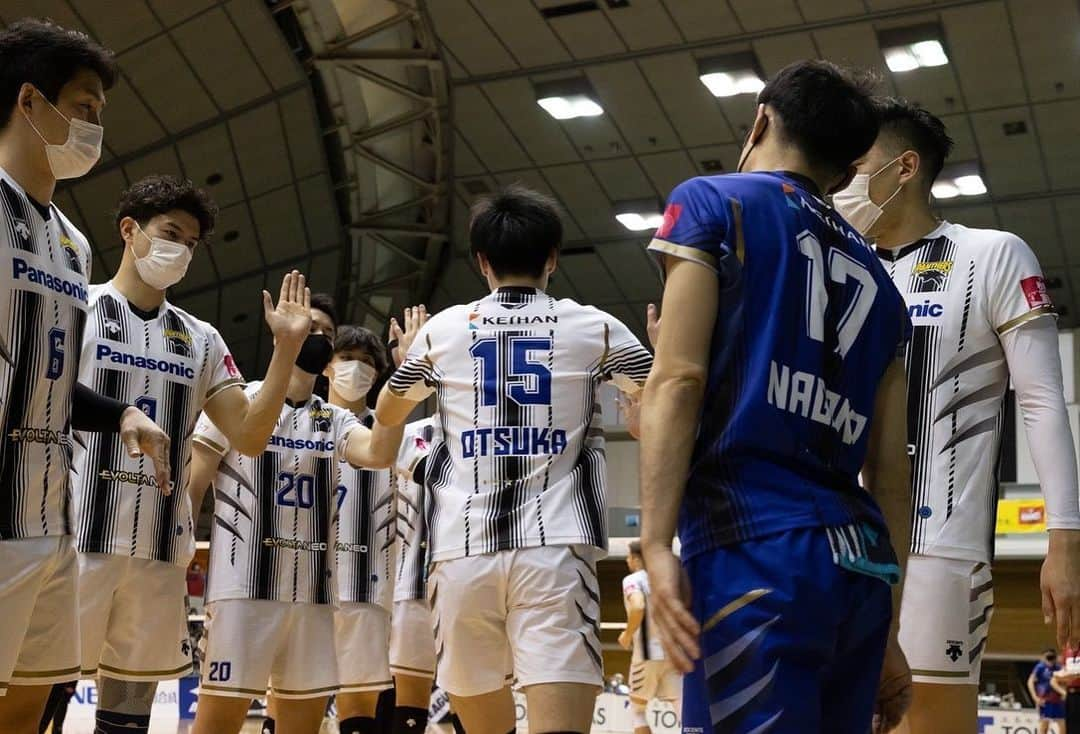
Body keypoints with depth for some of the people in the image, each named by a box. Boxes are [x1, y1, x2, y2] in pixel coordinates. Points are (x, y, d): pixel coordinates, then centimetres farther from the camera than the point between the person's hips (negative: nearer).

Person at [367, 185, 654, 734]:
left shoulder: (443, 329, 11)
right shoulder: (594, 327, 6)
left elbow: (386, 417, 28)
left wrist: (411, 352, 47)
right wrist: (661, 345, 36)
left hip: (463, 551, 2)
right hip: (554, 548, -2)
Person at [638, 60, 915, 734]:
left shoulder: (712, 203, 8)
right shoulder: (877, 278, 23)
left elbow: (678, 379, -7)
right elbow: (890, 475, 20)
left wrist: (656, 543, -12)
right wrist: (886, 629, 22)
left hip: (756, 547, -6)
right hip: (862, 564, 7)